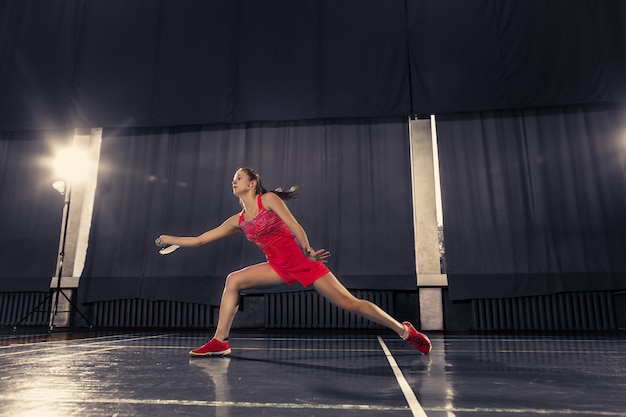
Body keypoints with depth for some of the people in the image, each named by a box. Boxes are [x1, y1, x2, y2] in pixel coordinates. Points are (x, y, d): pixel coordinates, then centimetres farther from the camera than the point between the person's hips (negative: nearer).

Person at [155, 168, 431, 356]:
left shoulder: (268, 199, -5)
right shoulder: (238, 221, 10)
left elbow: (295, 227, -13)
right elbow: (200, 240, 14)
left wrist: (308, 251, -27)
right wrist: (170, 240, 12)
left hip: (302, 262, -6)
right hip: (279, 267, 6)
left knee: (351, 304, -7)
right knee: (233, 280, -6)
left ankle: (405, 331, 6)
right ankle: (219, 342, -1)